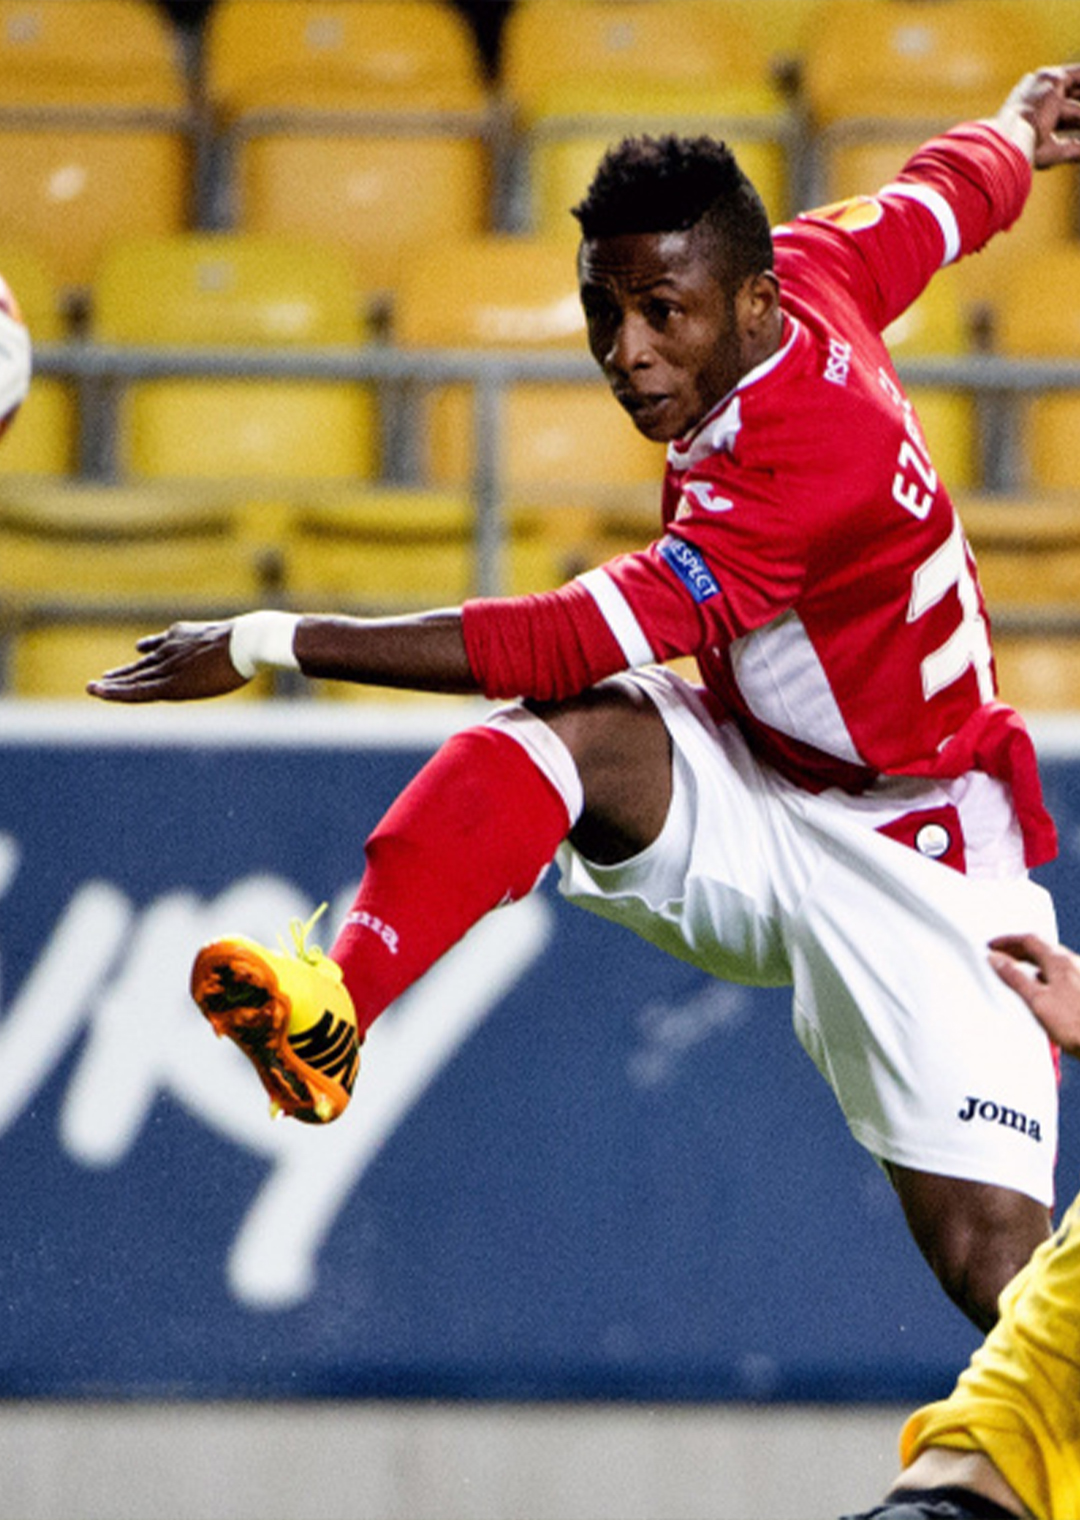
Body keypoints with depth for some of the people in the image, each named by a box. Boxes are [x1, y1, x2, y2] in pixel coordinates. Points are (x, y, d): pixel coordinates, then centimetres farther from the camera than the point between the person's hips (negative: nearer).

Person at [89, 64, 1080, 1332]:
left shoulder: (803, 466, -32)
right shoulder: (809, 265, -8)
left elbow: (567, 645, -34)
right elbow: (957, 186, 14)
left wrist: (269, 645, -34)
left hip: (909, 855, -7)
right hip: (755, 795, 7)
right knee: (547, 739, -26)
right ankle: (333, 1007, -45)